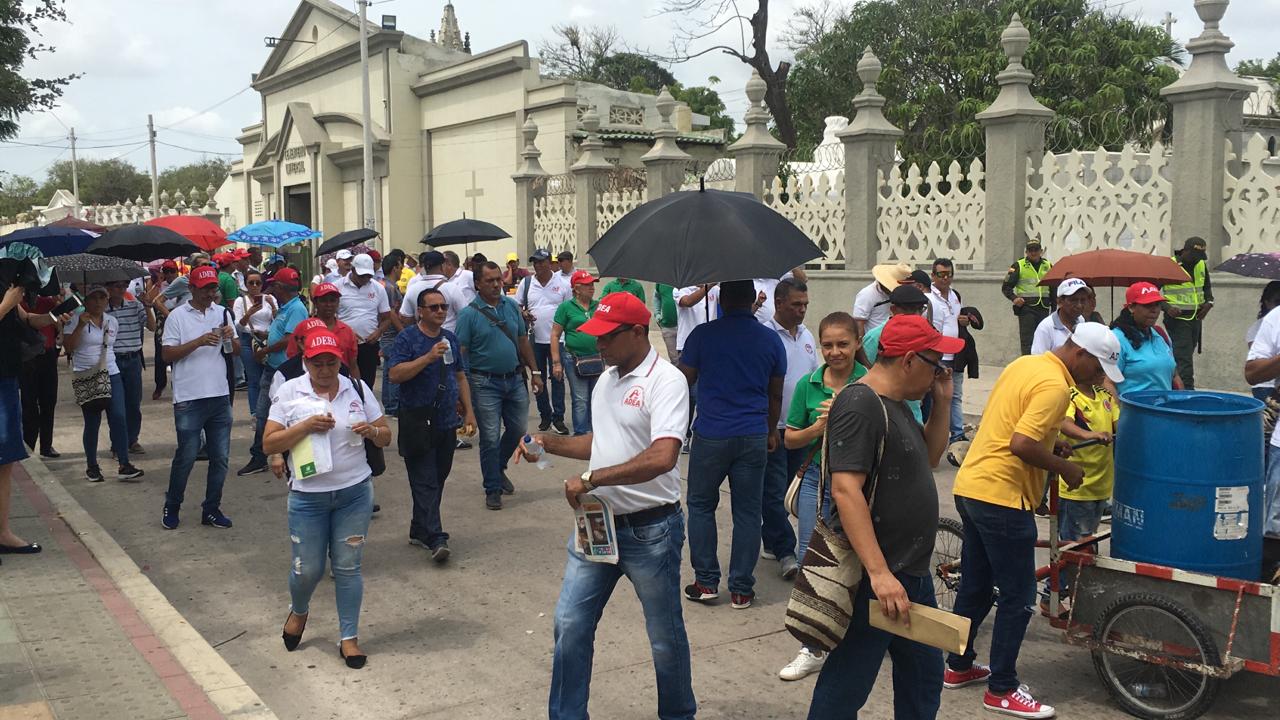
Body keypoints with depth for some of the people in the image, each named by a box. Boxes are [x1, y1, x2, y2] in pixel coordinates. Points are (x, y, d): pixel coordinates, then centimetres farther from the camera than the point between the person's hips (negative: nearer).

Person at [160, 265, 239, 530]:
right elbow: (168, 354, -9)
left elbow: (236, 351, 12)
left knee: (220, 457, 7)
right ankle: (172, 507, 22)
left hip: (220, 396, 4)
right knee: (186, 456, 3)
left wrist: (230, 338, -10)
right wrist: (200, 341, -19)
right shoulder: (178, 316, -3)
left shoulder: (221, 313, 10)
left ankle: (211, 509, 19)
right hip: (189, 398, -4)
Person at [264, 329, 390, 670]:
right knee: (308, 569, 7)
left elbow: (386, 437, 6)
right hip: (307, 496, -1)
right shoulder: (290, 392, -4)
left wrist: (372, 431, -17)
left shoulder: (358, 389, 2)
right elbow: (268, 443, -7)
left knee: (347, 567, 5)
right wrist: (306, 426, -20)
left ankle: (349, 637, 19)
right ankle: (298, 611, 40)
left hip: (355, 492, 1)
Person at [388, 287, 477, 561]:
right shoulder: (407, 338, -6)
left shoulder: (451, 338, 12)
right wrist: (429, 357, -24)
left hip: (447, 422, 6)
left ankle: (419, 531, 24)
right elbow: (395, 374, -18)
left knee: (438, 479, 12)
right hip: (418, 422, -6)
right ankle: (435, 538, -11)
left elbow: (460, 377, 18)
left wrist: (469, 412, 13)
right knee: (425, 482, -8)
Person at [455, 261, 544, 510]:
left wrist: (535, 371, 11)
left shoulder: (512, 306, 6)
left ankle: (498, 467, 38)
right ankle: (493, 489, 14)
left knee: (518, 429, 13)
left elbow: (523, 341, 13)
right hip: (485, 383, -5)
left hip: (514, 379, 5)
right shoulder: (469, 314, -9)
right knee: (490, 438, 1)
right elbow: (460, 353, -9)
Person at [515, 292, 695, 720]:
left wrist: (591, 479, -27)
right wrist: (548, 443, 8)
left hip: (649, 530, -7)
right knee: (570, 626, 8)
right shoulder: (607, 379, 10)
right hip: (596, 522, 7)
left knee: (665, 637, 10)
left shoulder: (666, 381, -17)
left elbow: (662, 457, -30)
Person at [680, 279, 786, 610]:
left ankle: (706, 582, 13)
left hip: (711, 434, -2)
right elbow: (775, 394, 10)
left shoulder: (703, 334, -7)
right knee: (747, 513, 8)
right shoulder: (771, 339, 2)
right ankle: (741, 589, 13)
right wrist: (771, 431, 23)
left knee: (701, 505, 13)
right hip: (754, 436, 2)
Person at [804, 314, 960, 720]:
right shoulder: (859, 404, -18)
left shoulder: (896, 405, 13)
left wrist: (942, 401, 10)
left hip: (912, 572, 10)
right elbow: (846, 490, -26)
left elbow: (929, 457, 25)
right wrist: (879, 573, -31)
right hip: (875, 579, -10)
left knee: (924, 679, 22)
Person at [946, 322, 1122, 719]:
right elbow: (1021, 445, -25)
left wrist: (1052, 446, 13)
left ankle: (958, 666, 32)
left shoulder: (1024, 364, 12)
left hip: (970, 487, 10)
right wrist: (1064, 467, -10)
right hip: (1002, 497, -10)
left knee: (974, 587, 20)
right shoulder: (1055, 385, -17)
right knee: (1018, 597, 2)